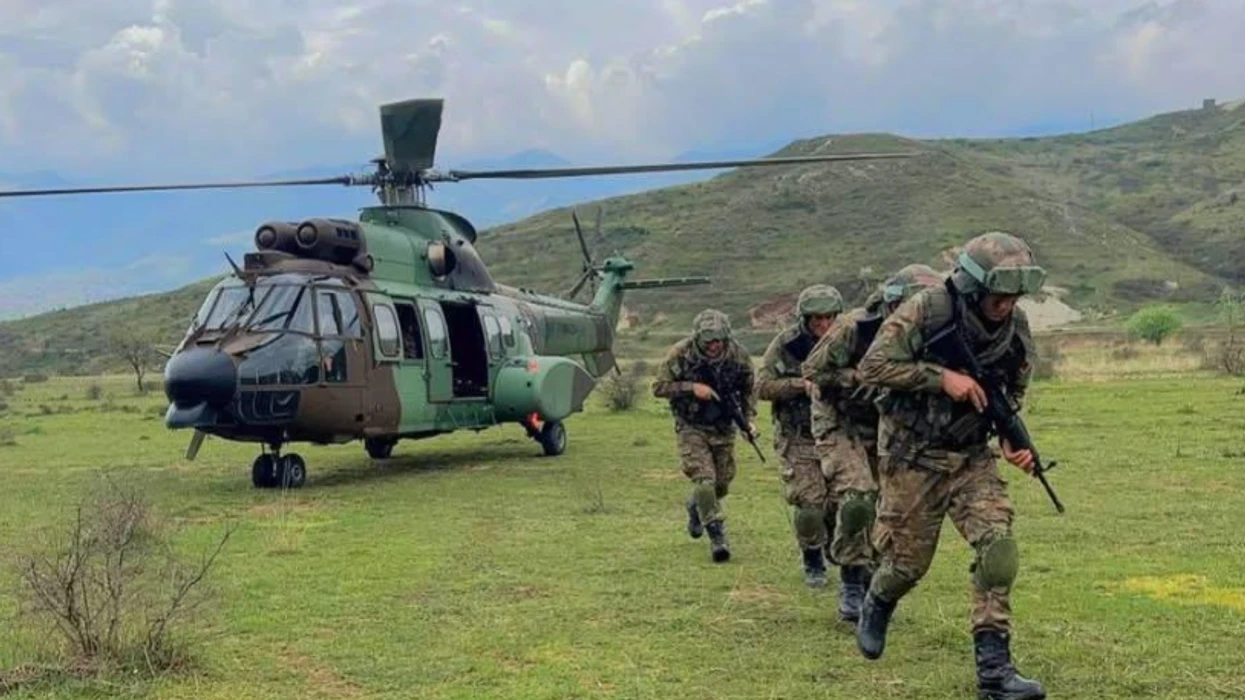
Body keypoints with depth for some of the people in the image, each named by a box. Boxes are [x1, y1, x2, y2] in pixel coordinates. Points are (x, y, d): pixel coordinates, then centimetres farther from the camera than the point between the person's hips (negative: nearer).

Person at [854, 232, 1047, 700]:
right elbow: (872, 366, -22)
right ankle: (877, 606, 42)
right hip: (913, 455, -3)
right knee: (909, 559, 6)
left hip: (972, 457, 4)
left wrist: (1014, 440, -5)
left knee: (998, 546, -15)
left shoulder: (1017, 328, -4)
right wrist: (942, 376, -28)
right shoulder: (927, 311, -20)